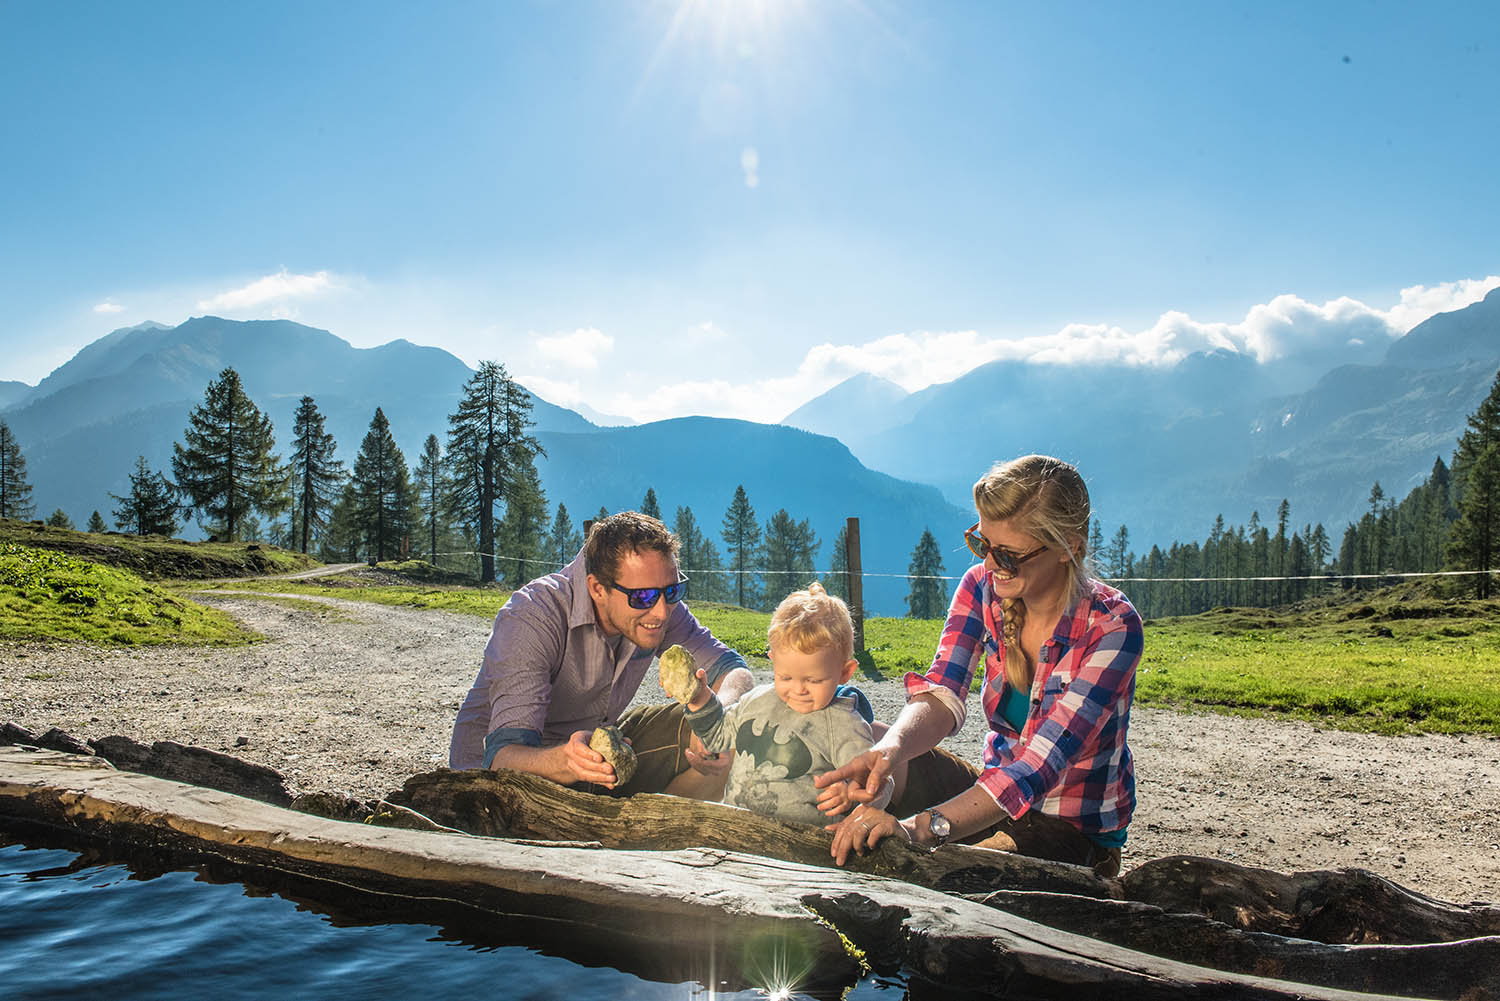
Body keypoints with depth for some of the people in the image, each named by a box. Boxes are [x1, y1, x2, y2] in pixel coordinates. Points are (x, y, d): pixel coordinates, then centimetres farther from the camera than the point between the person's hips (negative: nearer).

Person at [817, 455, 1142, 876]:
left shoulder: (1112, 628, -25)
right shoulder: (983, 587, -10)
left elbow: (1042, 764, -34)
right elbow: (942, 695, -21)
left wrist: (922, 827, -48)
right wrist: (888, 748, -46)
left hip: (1079, 827, -5)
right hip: (996, 795, 5)